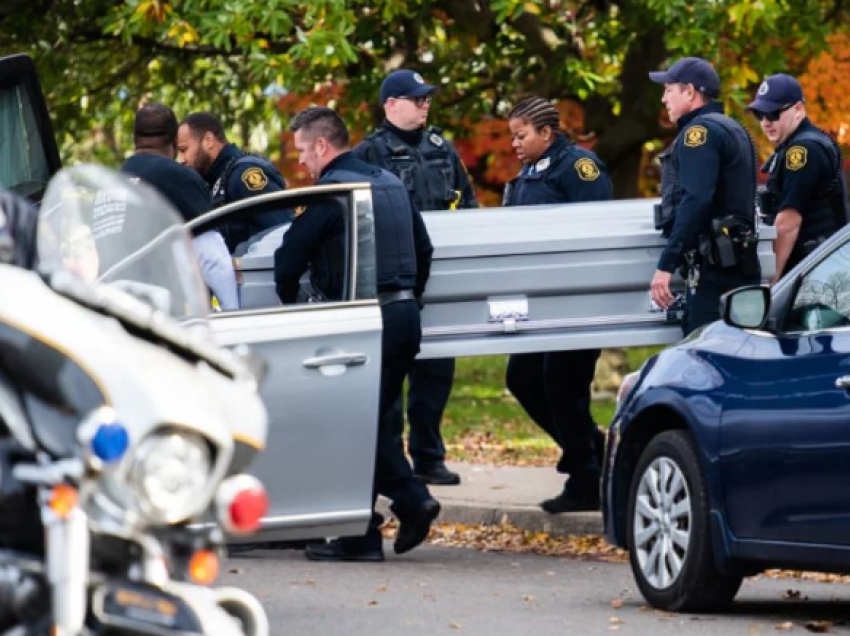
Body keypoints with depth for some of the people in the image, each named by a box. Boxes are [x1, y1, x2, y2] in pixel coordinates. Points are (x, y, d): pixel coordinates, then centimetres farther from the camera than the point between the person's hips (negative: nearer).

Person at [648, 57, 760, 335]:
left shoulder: (700, 131, -9)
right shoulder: (732, 129, 22)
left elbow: (695, 201, -20)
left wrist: (666, 265, -22)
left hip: (713, 267, -10)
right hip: (740, 267, 10)